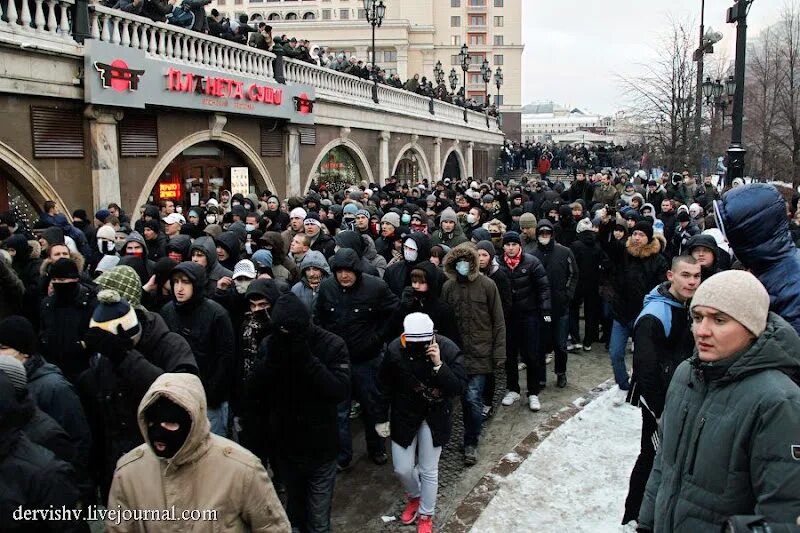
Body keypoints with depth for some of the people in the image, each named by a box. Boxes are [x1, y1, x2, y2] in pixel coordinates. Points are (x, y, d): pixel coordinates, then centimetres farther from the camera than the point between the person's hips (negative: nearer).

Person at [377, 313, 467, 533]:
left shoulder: (448, 349, -24)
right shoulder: (395, 350, -21)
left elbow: (458, 388, -26)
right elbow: (385, 387, -5)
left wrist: (438, 365, -39)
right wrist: (382, 418, 2)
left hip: (435, 416, -1)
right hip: (404, 415, 1)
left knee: (429, 470, 7)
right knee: (402, 469, 8)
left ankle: (426, 515, 32)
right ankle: (414, 497, 42)